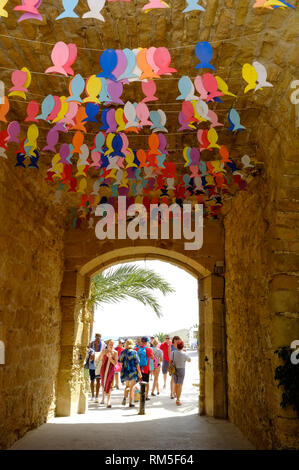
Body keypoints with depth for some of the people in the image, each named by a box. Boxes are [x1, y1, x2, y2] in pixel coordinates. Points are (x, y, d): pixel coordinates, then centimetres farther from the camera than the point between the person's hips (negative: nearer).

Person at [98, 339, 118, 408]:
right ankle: (103, 398, 37)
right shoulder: (104, 351, -4)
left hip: (111, 370, -2)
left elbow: (115, 363, -8)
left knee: (109, 385, -11)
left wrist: (110, 357, -20)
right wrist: (103, 354, -15)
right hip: (103, 369, 2)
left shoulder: (115, 352, -6)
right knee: (103, 384, 16)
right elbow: (99, 360, 0)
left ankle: (108, 402, -14)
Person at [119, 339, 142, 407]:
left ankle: (125, 398, 2)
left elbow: (121, 362, 8)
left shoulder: (123, 352, 0)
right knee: (132, 387, 7)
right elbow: (137, 363, -9)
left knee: (127, 386, 22)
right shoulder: (134, 352, -10)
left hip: (125, 371, 4)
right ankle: (130, 403, 7)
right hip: (133, 371, -3)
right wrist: (139, 372, -2)